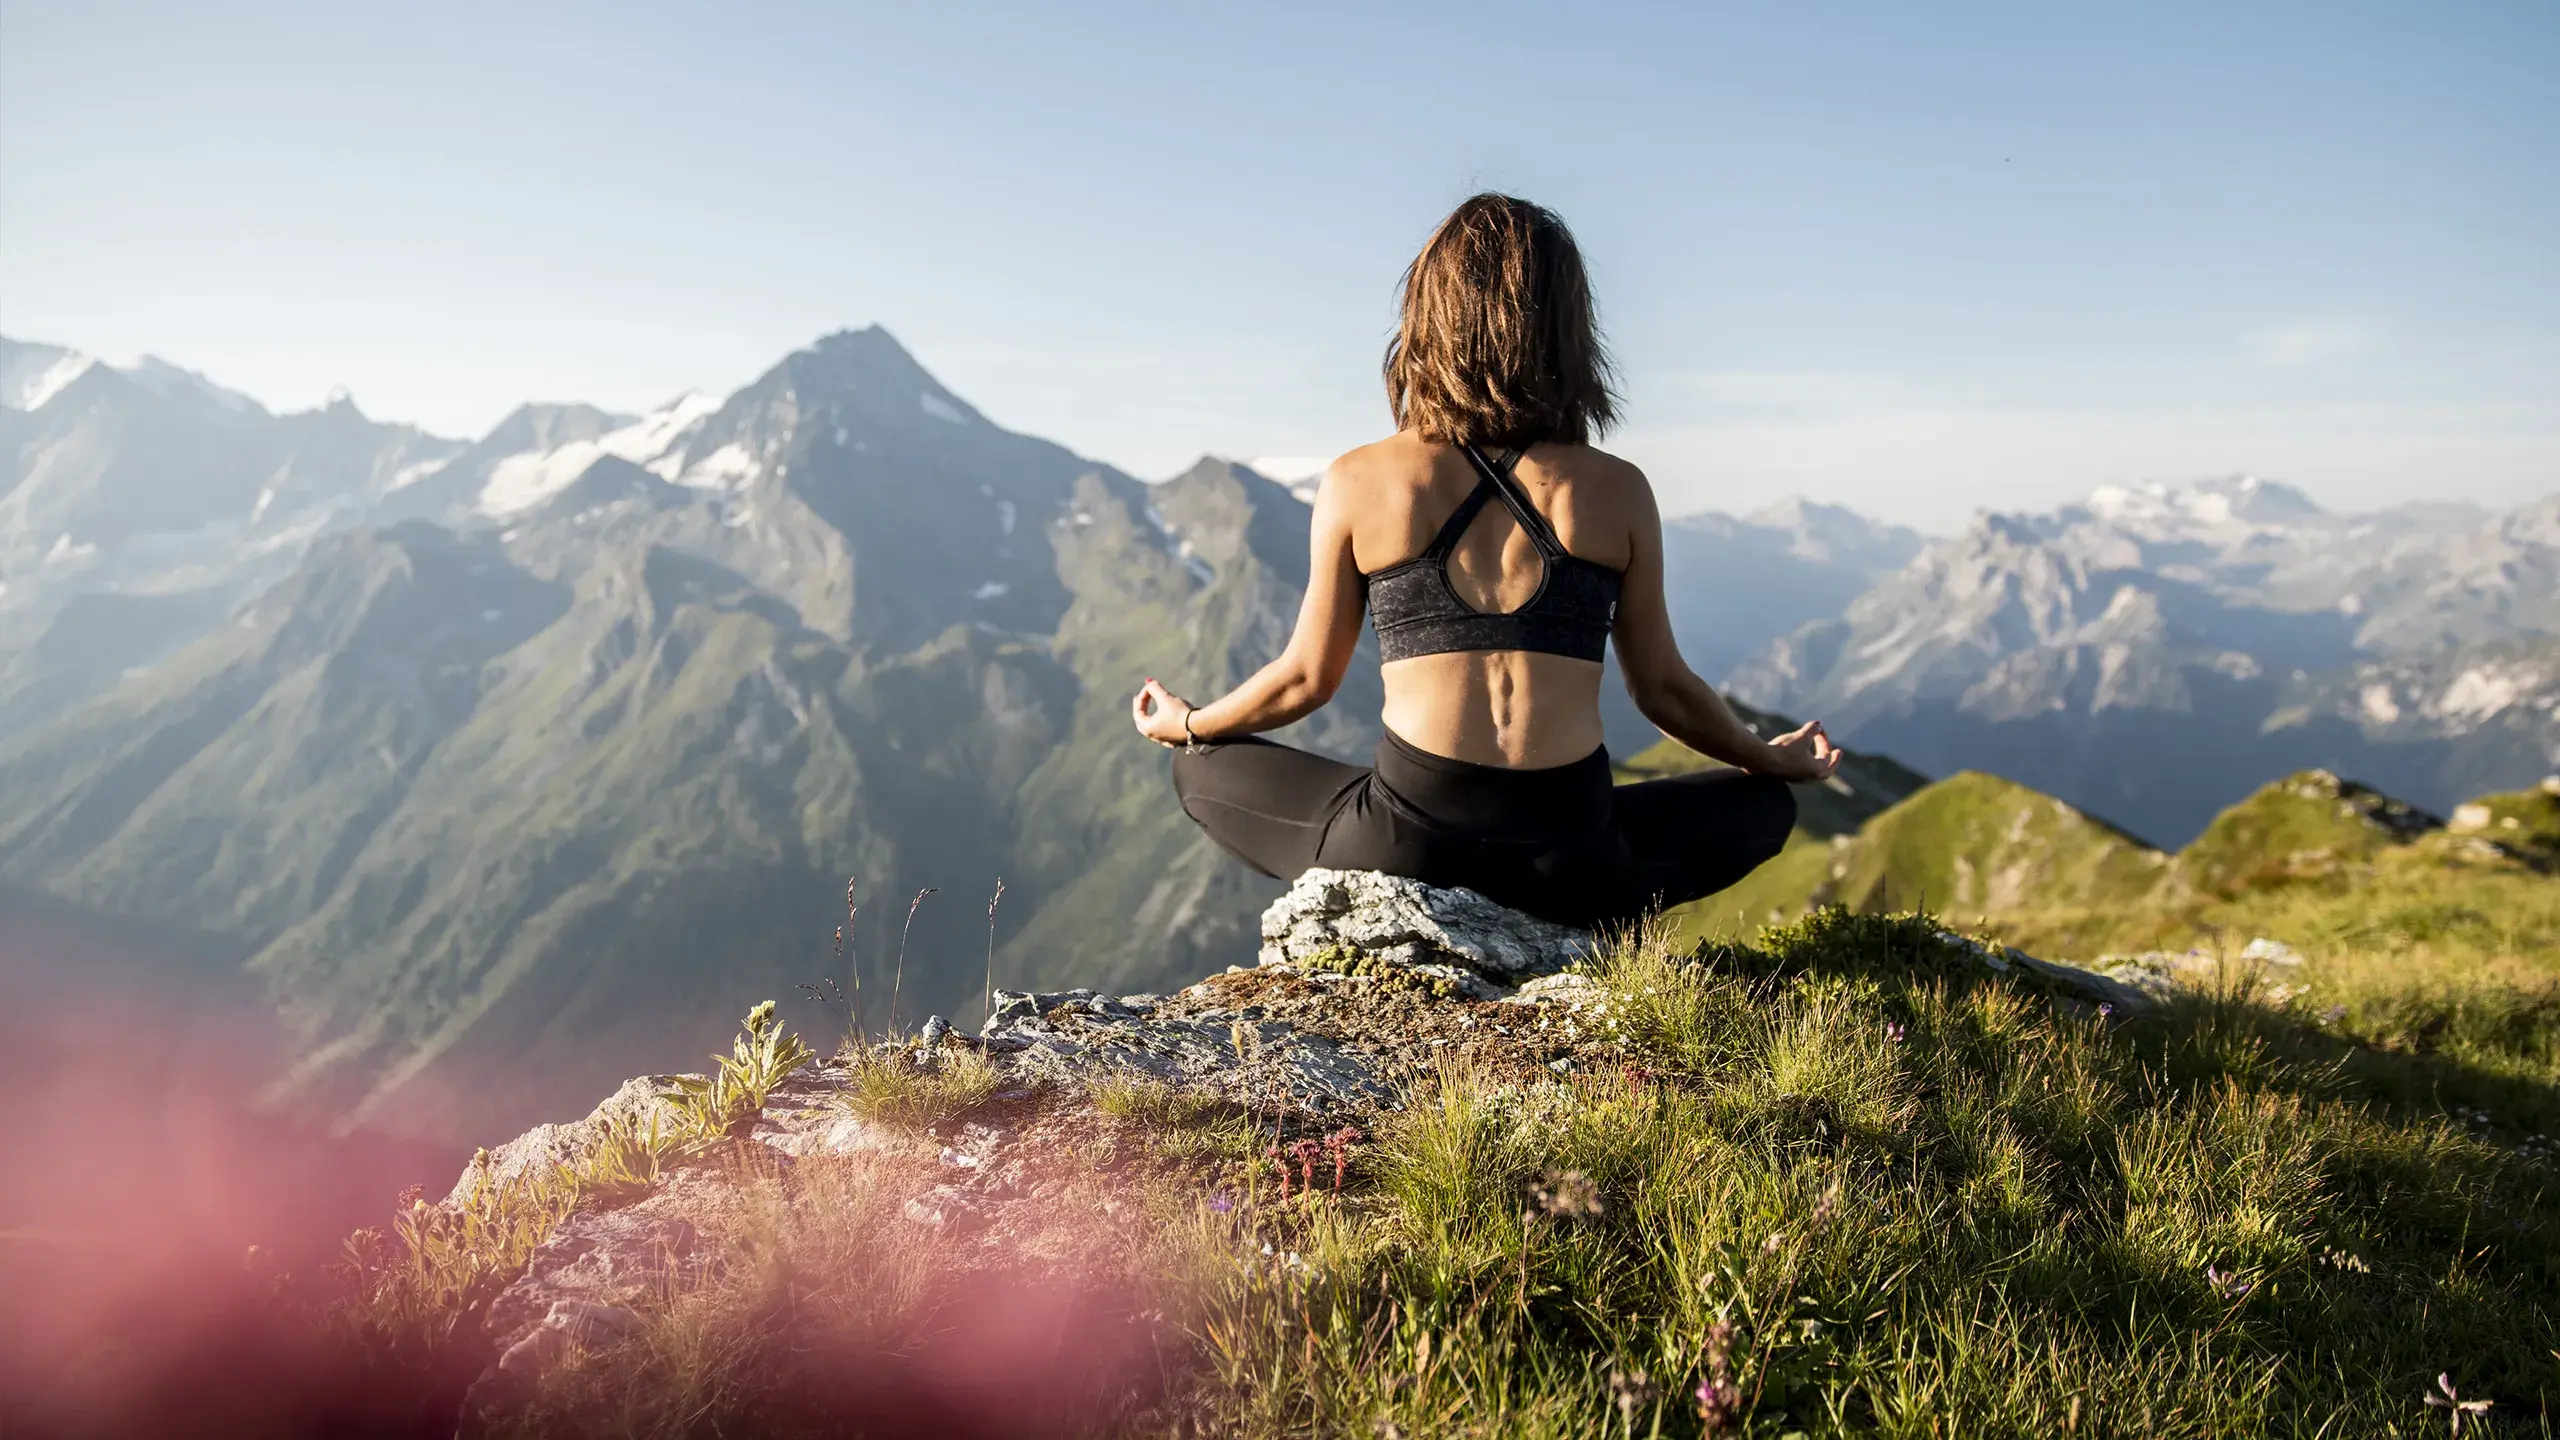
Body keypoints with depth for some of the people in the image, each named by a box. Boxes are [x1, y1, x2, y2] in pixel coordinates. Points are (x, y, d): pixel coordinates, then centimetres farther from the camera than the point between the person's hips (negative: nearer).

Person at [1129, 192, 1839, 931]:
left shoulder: (1358, 483, 0)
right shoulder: (1618, 493, 3)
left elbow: (1306, 678, 9)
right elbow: (1664, 689, 11)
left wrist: (1185, 723, 30)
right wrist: (1773, 760, 32)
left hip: (1401, 847, 0)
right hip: (1568, 863, 1)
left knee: (1203, 768, 27)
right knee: (1764, 807, 29)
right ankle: (1539, 926, 9)